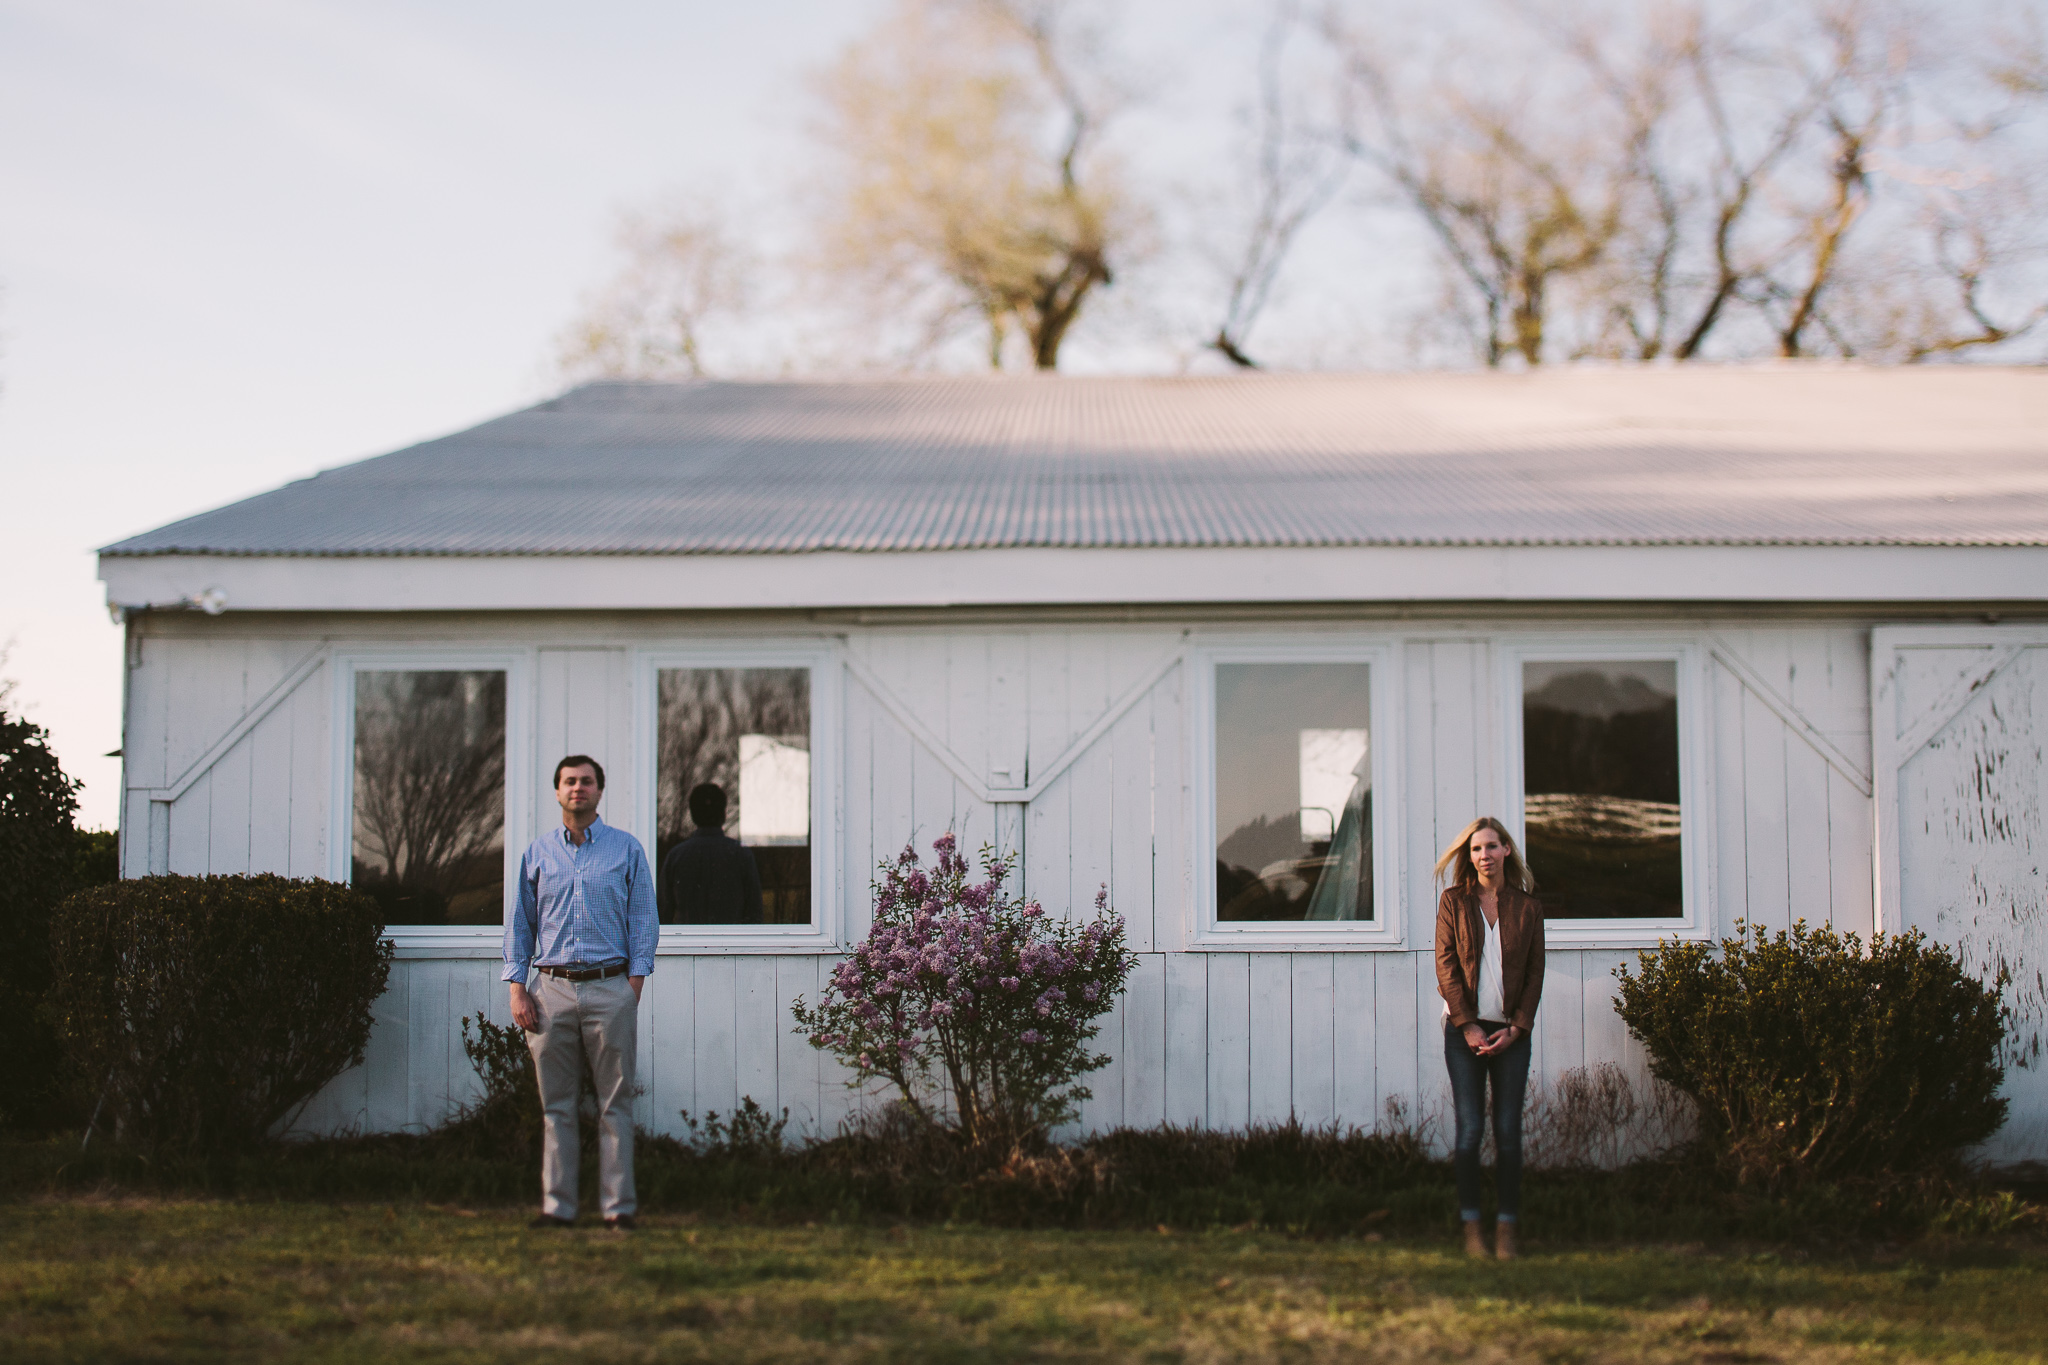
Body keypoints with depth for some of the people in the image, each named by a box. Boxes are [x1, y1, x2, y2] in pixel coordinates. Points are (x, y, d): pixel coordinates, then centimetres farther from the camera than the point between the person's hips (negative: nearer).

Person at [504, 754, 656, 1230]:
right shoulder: (537, 853, 12)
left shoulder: (627, 850, 8)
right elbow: (519, 923, 13)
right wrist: (518, 989, 3)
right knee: (556, 1105, 3)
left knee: (615, 1103, -1)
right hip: (551, 988, 2)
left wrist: (635, 983, -5)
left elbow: (643, 920, 6)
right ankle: (557, 1206, 7)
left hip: (609, 987, -2)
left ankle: (619, 1205, 2)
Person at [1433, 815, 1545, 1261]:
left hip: (1510, 1031, 1)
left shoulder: (1527, 906, 7)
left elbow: (1535, 971, 6)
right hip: (1465, 1028, -1)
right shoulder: (1454, 901, 4)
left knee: (1508, 1130, -1)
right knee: (1470, 1128, -5)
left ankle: (1507, 1229, 3)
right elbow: (1446, 964, -1)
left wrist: (1516, 1028, -4)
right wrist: (1468, 1025, -9)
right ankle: (1471, 1226, 0)